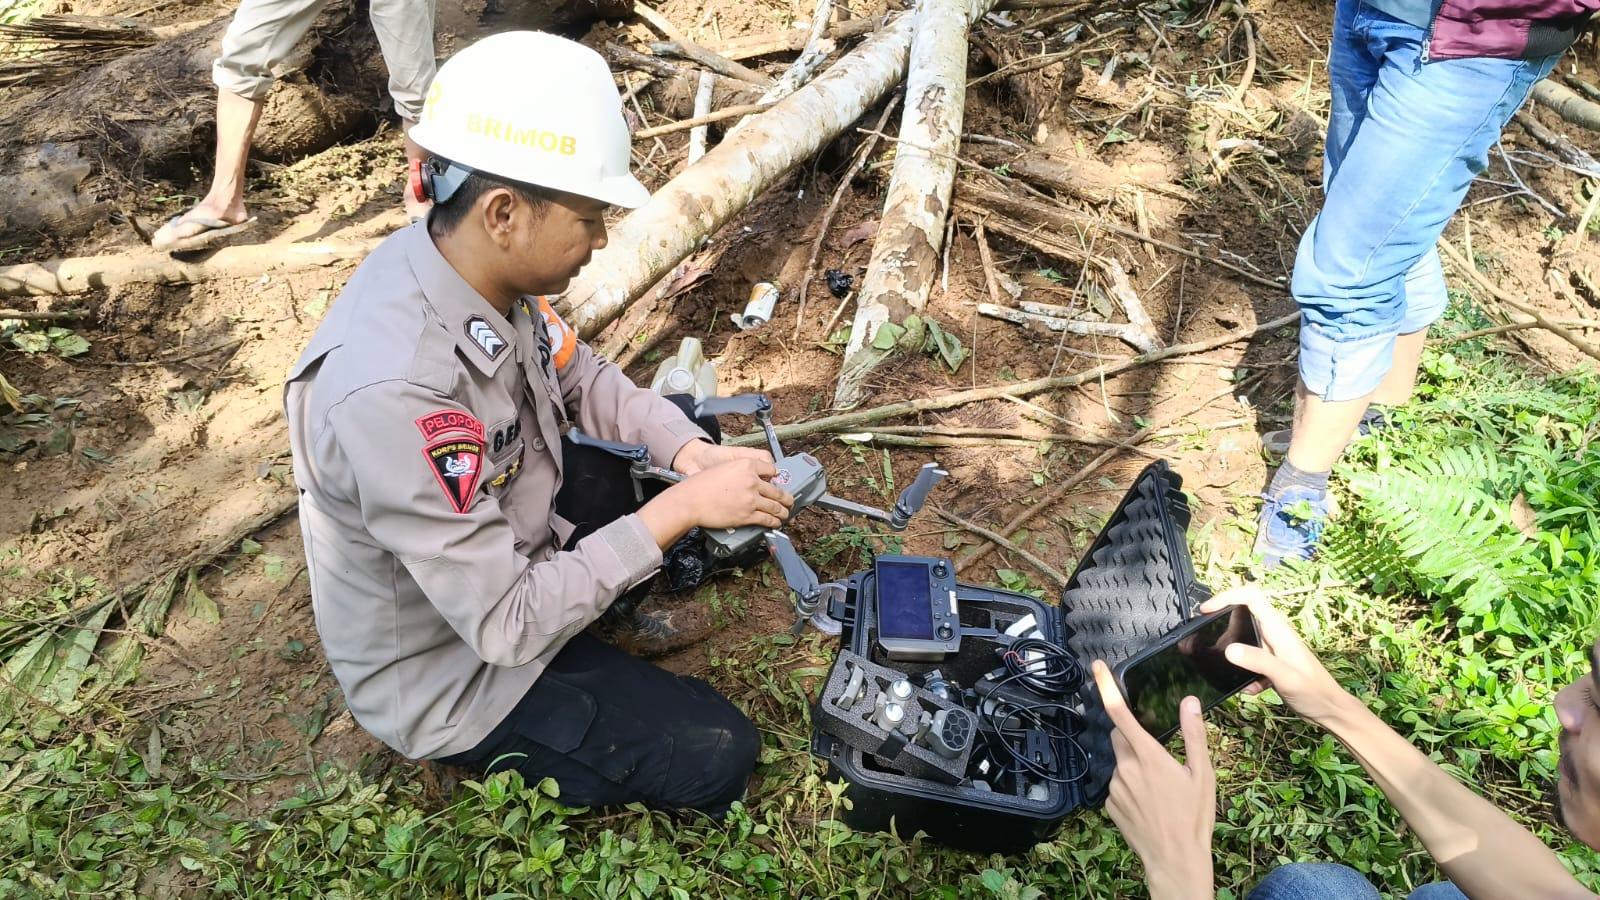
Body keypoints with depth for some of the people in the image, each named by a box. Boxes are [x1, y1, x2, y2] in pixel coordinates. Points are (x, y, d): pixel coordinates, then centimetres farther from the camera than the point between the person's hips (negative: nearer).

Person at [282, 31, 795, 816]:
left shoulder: (475, 270, -16)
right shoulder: (394, 392, -40)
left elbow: (585, 382, 2)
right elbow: (510, 625, -33)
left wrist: (692, 454, -14)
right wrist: (681, 507, -30)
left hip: (514, 548, 7)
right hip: (450, 671, -7)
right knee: (717, 756, -6)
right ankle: (499, 754, 9)